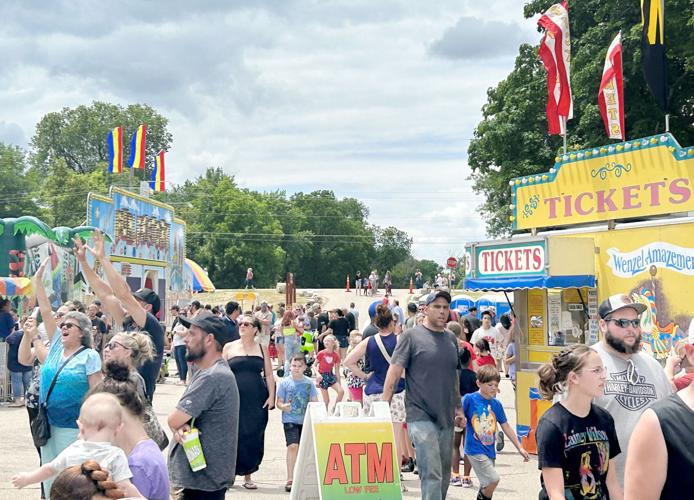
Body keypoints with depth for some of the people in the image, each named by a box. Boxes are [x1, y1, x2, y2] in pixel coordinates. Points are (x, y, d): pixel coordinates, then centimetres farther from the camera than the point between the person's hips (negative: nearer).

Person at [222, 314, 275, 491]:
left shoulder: (261, 349, 8)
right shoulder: (229, 347, 6)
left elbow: (269, 375, 9)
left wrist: (271, 396, -1)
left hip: (257, 401, 1)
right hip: (234, 400, -1)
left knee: (253, 438, 3)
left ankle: (247, 476, 15)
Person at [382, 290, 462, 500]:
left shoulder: (451, 338, 13)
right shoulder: (412, 336, -5)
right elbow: (393, 373, -8)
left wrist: (458, 408, 21)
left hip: (446, 418, 6)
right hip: (421, 416, -6)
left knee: (444, 474, 13)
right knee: (432, 474, -13)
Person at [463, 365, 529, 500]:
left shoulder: (496, 404, 6)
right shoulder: (469, 399, -10)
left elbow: (506, 427, 13)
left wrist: (519, 447, 15)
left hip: (489, 450, 6)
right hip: (475, 449, -6)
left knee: (486, 486, 13)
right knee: (493, 479, -19)